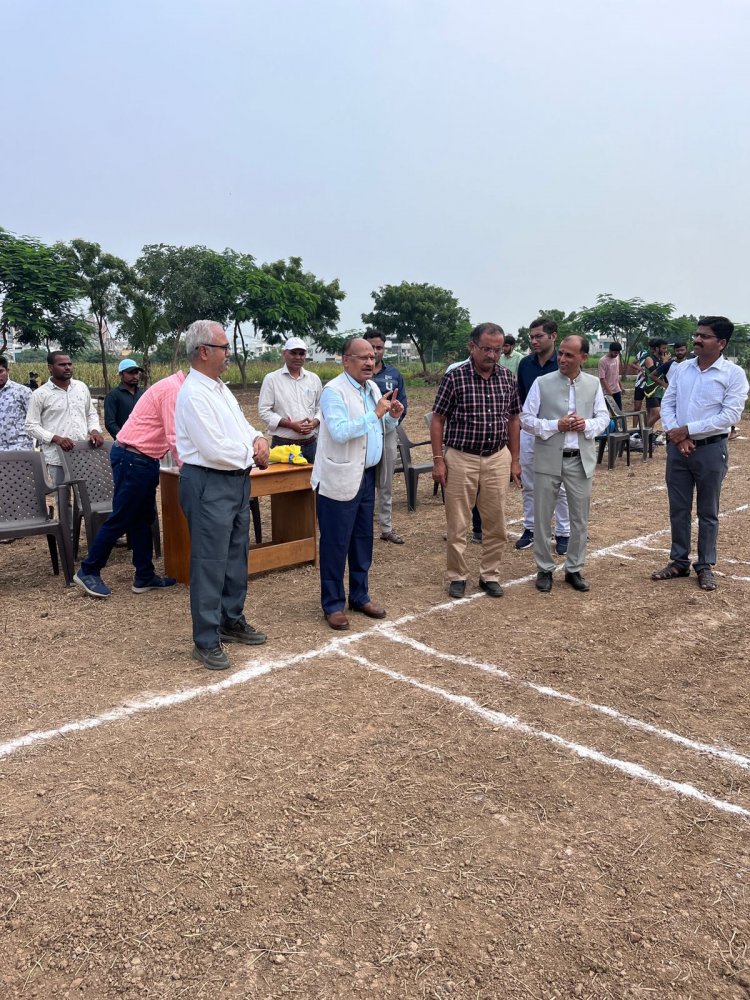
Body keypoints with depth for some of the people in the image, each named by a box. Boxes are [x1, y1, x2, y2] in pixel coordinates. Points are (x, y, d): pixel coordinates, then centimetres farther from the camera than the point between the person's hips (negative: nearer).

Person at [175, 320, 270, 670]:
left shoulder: (220, 388, 12)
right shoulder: (194, 395, -18)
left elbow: (241, 424, 21)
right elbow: (215, 450, -24)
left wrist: (258, 438, -1)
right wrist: (252, 455, -9)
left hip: (237, 481, 10)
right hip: (210, 486, -10)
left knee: (237, 556, 18)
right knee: (210, 563, -2)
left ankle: (232, 621, 34)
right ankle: (206, 641, 9)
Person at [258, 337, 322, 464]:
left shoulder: (314, 379, 9)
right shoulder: (271, 379, -2)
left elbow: (320, 408, 14)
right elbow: (264, 411, -6)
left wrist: (315, 422, -8)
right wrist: (290, 425, -15)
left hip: (310, 444, 4)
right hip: (282, 444, -3)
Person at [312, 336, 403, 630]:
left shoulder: (373, 388, 11)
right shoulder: (334, 391, -13)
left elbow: (382, 431, 18)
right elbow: (340, 432, -27)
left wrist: (392, 417, -2)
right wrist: (375, 413, -23)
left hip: (367, 476, 8)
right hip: (340, 479, -7)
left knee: (363, 540, 15)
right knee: (336, 543, 2)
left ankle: (360, 595, 30)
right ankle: (333, 604, 15)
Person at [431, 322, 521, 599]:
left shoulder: (508, 378, 4)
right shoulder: (454, 377, -8)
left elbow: (513, 420, 12)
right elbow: (438, 420, -4)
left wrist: (514, 460, 10)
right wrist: (438, 460, -9)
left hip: (498, 459, 4)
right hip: (461, 458, -3)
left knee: (496, 523, 9)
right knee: (457, 524, 5)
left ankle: (490, 575, 24)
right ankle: (456, 576, 20)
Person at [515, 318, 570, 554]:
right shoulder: (525, 364, 3)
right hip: (528, 430, 4)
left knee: (559, 485, 4)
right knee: (528, 484, 11)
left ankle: (563, 533, 14)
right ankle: (530, 528, 24)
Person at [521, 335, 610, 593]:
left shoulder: (594, 384, 4)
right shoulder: (542, 383, -4)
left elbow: (604, 417, 8)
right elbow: (526, 419, -5)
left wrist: (587, 424, -13)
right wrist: (556, 425, -17)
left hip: (581, 460, 2)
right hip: (548, 459, -2)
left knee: (580, 519, 9)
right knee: (542, 517, 5)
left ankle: (574, 569, 24)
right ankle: (544, 569, 21)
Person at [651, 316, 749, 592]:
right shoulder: (681, 369, 5)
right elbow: (667, 404, 4)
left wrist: (687, 430, -16)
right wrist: (675, 435, -12)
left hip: (711, 449, -4)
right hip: (677, 447, 4)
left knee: (707, 512, 8)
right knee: (678, 509, 11)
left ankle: (705, 566, 21)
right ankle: (679, 561, 24)